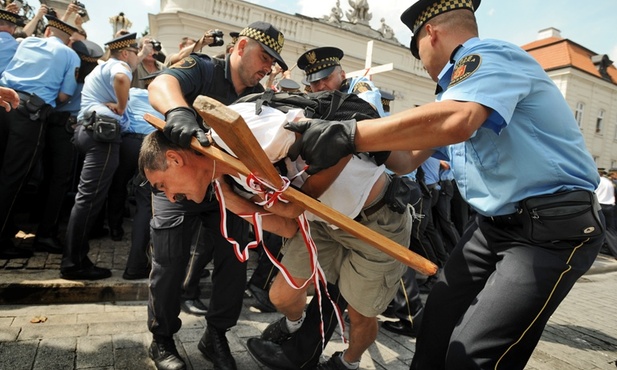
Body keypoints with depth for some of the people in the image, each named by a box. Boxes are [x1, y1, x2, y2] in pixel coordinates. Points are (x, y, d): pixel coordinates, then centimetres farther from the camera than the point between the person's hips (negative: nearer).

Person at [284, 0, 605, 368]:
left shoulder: (491, 56, -13)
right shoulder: (460, 83, 17)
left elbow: (455, 122, -36)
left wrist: (346, 135, -34)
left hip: (552, 229, -9)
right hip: (494, 224, 9)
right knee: (438, 323, 11)